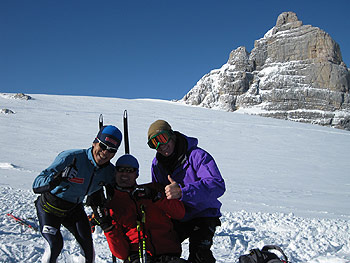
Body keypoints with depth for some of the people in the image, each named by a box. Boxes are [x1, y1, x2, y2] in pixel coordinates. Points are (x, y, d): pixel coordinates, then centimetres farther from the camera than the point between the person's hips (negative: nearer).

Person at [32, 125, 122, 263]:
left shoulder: (109, 171, -15)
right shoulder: (71, 157, -31)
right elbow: (36, 185, -34)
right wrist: (53, 180, -53)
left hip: (74, 208, 4)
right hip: (49, 206, -4)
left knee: (87, 243, -6)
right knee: (56, 244, -19)